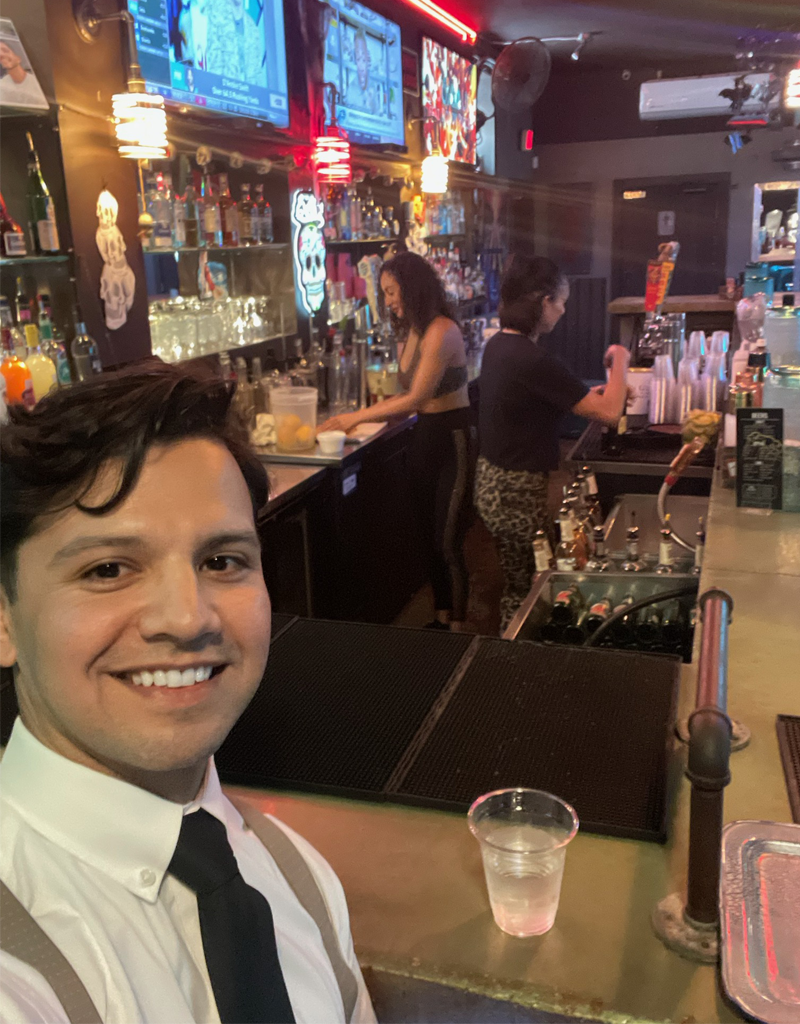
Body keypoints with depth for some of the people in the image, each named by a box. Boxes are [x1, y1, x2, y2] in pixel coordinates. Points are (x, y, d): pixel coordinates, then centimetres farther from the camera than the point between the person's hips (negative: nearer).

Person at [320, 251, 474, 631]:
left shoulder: (441, 330, -18)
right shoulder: (411, 332, 10)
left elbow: (416, 398, -21)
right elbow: (413, 397, 8)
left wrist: (358, 416, -15)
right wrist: (368, 415, 0)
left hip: (454, 441, -9)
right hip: (424, 437, 9)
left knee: (448, 543, -4)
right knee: (430, 536, 14)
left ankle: (457, 627, 9)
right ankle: (442, 618, 27)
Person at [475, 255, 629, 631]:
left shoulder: (498, 345, 5)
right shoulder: (532, 360, -24)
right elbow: (609, 413, -21)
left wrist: (594, 393, 13)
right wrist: (620, 362, -3)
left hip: (491, 483, 10)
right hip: (518, 494, -10)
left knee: (517, 587, 20)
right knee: (528, 594, 5)